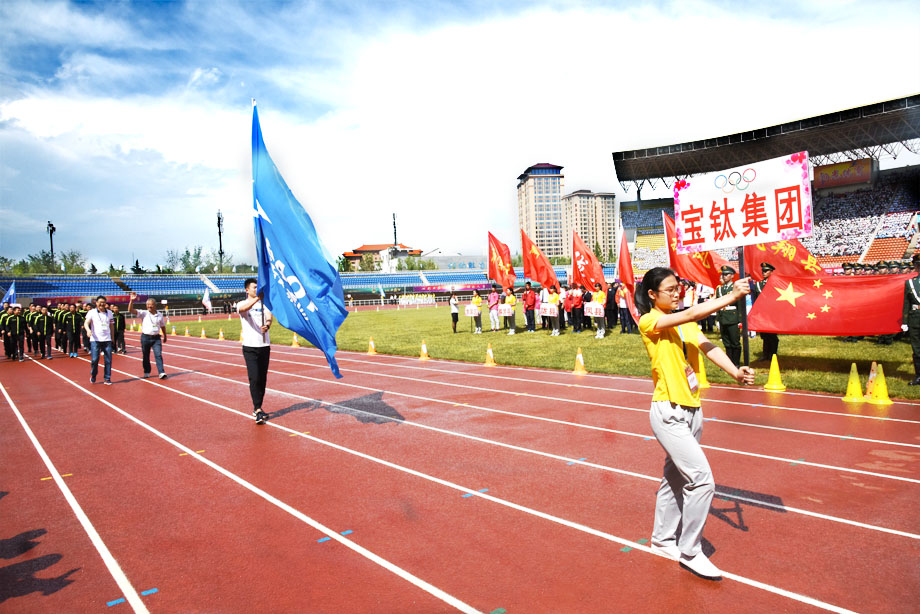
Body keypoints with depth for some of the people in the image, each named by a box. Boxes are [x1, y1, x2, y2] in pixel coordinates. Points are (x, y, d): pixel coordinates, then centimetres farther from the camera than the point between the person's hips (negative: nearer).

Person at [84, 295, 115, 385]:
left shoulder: (109, 313, 11)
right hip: (95, 340, -3)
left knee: (108, 360, 0)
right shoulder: (92, 312, 1)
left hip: (107, 340, 3)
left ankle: (107, 379, 10)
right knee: (94, 359, -7)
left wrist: (112, 336, 15)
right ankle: (93, 376, 18)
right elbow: (86, 323, -10)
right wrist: (88, 330, -30)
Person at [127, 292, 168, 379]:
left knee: (158, 355, -9)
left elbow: (163, 326, 17)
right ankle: (147, 372, 23)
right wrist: (132, 300, -27)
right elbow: (131, 310, -14)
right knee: (145, 356, 9)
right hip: (145, 337, 0)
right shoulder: (144, 313, -3)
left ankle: (161, 373, -12)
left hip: (156, 338, 0)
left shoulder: (160, 315, 5)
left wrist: (165, 336, 23)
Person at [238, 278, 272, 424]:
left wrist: (267, 325, -34)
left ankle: (257, 409, 19)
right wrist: (257, 298, -42)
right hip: (250, 347, -3)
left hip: (265, 346, 4)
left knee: (263, 379, 7)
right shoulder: (242, 304, 0)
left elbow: (269, 316, -10)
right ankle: (258, 410, -11)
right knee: (254, 378, -11)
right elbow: (243, 309, -25)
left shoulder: (264, 303, 8)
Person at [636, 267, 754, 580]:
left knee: (676, 477, 18)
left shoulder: (686, 323, 10)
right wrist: (732, 296, -24)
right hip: (668, 412, -7)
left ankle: (663, 539, 35)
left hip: (693, 410, 8)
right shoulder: (649, 322, -10)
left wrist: (734, 370, -23)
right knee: (702, 479, -11)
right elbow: (691, 314, -24)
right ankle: (690, 552, 7)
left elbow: (706, 346, -6)